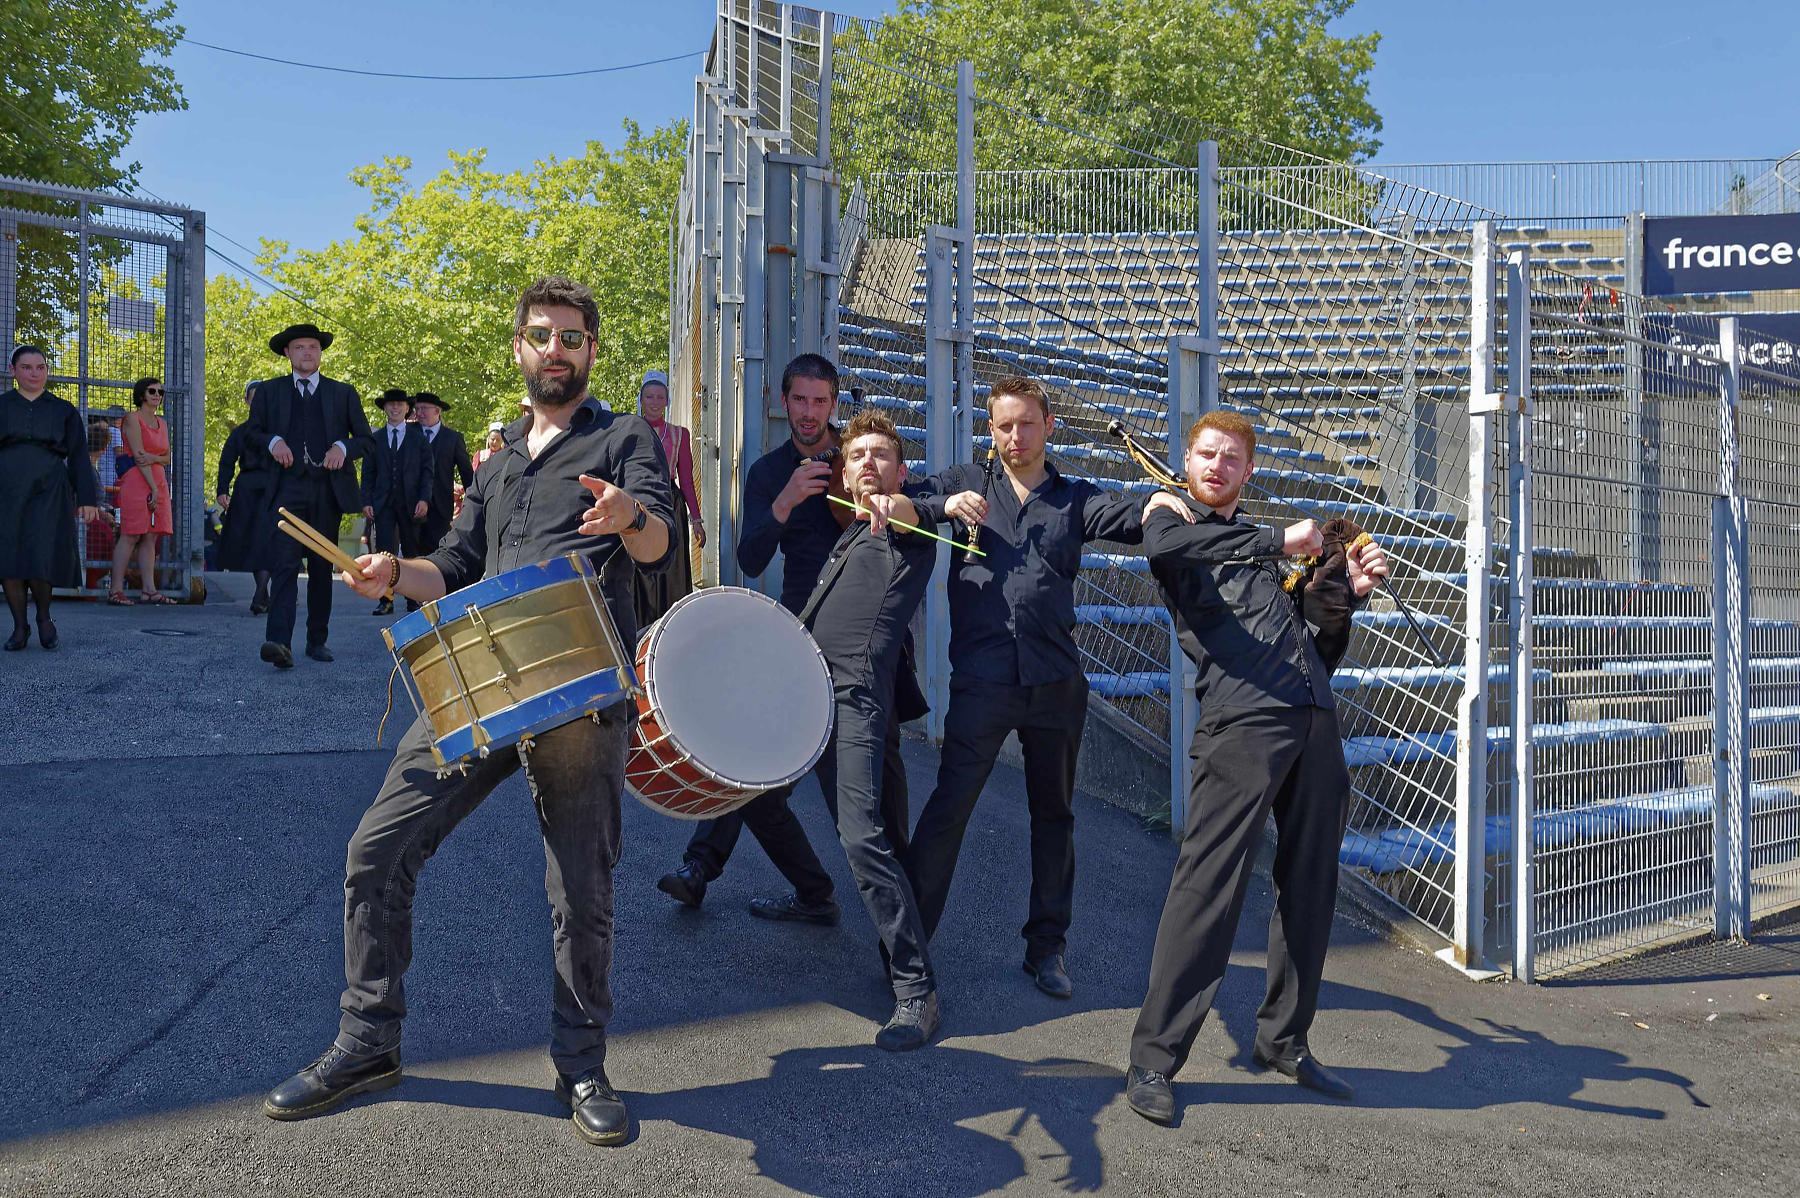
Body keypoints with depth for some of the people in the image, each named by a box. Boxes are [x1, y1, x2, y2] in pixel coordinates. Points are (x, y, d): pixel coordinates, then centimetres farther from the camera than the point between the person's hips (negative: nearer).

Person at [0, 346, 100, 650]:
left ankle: (44, 618, 8)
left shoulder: (64, 410, 12)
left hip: (48, 493, -1)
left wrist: (87, 498, 1)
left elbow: (78, 458, 9)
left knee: (41, 559, -14)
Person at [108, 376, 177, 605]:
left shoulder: (162, 423, 19)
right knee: (130, 536, -11)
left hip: (159, 481, 7)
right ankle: (116, 591, -11)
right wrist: (152, 488, -14)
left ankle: (148, 590, 2)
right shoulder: (133, 418, -2)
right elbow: (138, 456, -10)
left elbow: (168, 457, 14)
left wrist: (152, 458, -9)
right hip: (137, 480, -7)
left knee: (150, 537, 3)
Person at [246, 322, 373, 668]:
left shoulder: (343, 393, 14)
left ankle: (317, 640, 17)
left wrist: (343, 448, -8)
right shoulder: (269, 391, 14)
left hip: (328, 489, 2)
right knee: (284, 563, -16)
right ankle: (279, 642, -26)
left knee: (322, 567, 7)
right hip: (288, 487, -1)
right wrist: (272, 441, -5)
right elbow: (253, 430, 17)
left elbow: (366, 439, 13)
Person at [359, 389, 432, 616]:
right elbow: (368, 474, 11)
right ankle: (386, 601, -6)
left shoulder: (418, 436, 9)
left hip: (410, 503, 0)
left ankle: (413, 601, 10)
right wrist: (366, 501, -1)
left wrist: (424, 499, -7)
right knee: (384, 551, -8)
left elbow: (427, 470, 4)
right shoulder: (375, 439, 12)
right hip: (383, 503, 0)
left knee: (412, 553, 3)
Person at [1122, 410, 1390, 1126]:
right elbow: (1163, 546, -18)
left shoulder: (1260, 545, 28)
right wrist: (1276, 542, -14)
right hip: (1241, 719, -7)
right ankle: (1154, 1058, -5)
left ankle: (1283, 1039, 22)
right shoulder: (1173, 521, 10)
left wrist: (1349, 591, 12)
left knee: (1309, 886, 8)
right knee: (1208, 884, -11)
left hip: (1315, 720, 7)